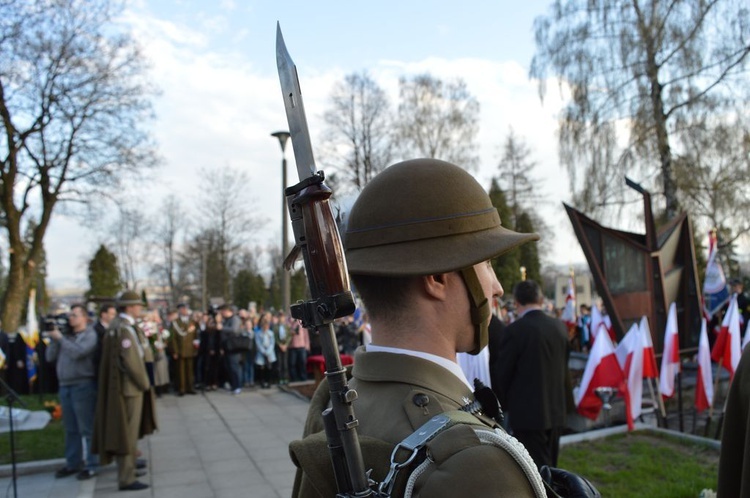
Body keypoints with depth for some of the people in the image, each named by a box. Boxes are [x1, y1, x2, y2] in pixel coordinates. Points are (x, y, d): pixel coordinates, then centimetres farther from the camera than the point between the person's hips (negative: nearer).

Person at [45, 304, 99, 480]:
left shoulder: (89, 335, -4)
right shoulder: (66, 336, 14)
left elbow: (78, 352, -20)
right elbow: (50, 357, 11)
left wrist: (60, 338, -12)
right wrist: (53, 338, 0)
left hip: (83, 385, -6)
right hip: (65, 385, 7)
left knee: (86, 428, -3)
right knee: (70, 428, 12)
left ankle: (90, 465, 3)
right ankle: (72, 463, 21)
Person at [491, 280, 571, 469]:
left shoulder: (515, 330, -15)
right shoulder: (560, 327, 4)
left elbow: (501, 373, -8)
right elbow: (564, 370, 12)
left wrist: (504, 403, 8)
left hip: (528, 413, -7)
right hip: (556, 412, 7)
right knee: (550, 468, 17)